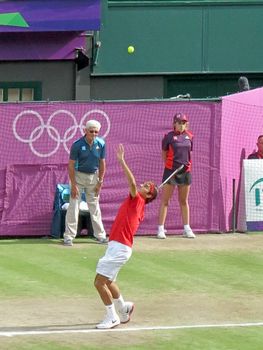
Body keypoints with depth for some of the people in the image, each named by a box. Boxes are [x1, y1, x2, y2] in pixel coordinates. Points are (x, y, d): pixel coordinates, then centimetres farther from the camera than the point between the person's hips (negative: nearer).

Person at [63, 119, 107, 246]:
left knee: (95, 206, 10)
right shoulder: (77, 145, -18)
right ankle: (69, 236, -5)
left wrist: (100, 182, 1)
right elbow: (71, 165, -15)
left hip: (93, 176, 3)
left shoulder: (101, 144, -8)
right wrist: (73, 185, -17)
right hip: (78, 175, -3)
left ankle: (100, 234, 18)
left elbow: (102, 163, 2)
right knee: (74, 205, -7)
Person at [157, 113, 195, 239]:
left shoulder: (189, 136, 5)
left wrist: (186, 165, 10)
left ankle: (187, 228, 19)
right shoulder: (169, 137, -5)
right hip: (171, 171, -4)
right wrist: (168, 165, 3)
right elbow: (164, 153, 5)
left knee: (184, 201, 13)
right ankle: (161, 229, -2)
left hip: (185, 172, 4)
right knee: (165, 200, -3)